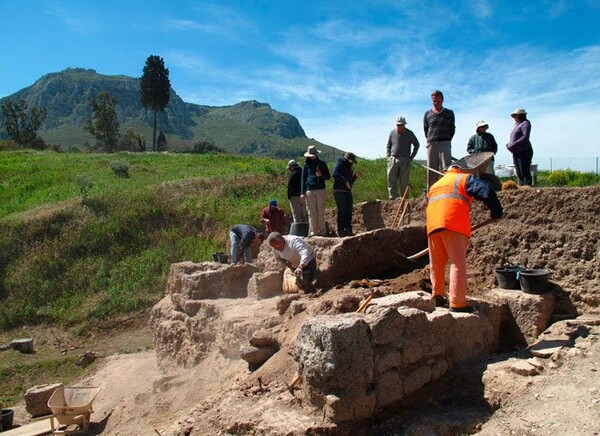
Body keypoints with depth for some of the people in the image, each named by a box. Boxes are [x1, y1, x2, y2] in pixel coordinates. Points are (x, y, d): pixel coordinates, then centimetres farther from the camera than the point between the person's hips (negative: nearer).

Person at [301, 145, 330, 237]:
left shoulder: (322, 164, 11)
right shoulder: (307, 164, 12)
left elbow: (328, 177, 12)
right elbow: (303, 178, 11)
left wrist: (321, 175, -10)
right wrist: (302, 192, 4)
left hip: (321, 190, 0)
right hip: (309, 191, 1)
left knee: (321, 212, -1)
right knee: (312, 212, -2)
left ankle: (321, 231, 6)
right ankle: (313, 231, 2)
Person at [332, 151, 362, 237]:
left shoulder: (349, 168, 21)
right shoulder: (340, 165, -4)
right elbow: (334, 174, -25)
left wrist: (355, 176, 10)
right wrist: (345, 181, -27)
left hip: (348, 192, 8)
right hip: (339, 191, -8)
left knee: (349, 211, 5)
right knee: (342, 211, -9)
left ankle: (348, 230, 10)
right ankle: (341, 231, -6)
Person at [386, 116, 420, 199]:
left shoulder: (409, 133, 3)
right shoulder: (392, 133, 7)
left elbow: (416, 145, 12)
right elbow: (388, 146, 17)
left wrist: (411, 157, 5)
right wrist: (388, 157, 6)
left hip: (405, 160, -2)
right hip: (393, 160, 2)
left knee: (404, 182, -2)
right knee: (391, 180, -4)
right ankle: (393, 198, -1)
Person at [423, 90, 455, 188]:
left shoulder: (449, 113, 11)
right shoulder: (427, 114, 12)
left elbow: (452, 129, 14)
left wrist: (447, 141, 12)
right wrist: (430, 140, 12)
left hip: (445, 144, -1)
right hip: (431, 144, 2)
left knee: (446, 169, -11)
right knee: (431, 170, 0)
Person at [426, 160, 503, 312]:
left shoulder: (434, 185, 36)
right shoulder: (465, 178, 18)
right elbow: (487, 192, 3)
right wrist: (496, 212, 14)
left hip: (432, 224, 5)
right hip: (454, 223, -5)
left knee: (436, 263, 16)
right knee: (458, 263, -6)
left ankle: (437, 296, 23)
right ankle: (457, 302, -10)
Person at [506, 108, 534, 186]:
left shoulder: (525, 123, -4)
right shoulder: (517, 125, 21)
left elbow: (525, 137, -18)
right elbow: (512, 140, 24)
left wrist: (514, 144, -21)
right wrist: (508, 145, 5)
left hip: (524, 151, -8)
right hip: (516, 153, 9)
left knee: (525, 173, -11)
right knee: (519, 174, 7)